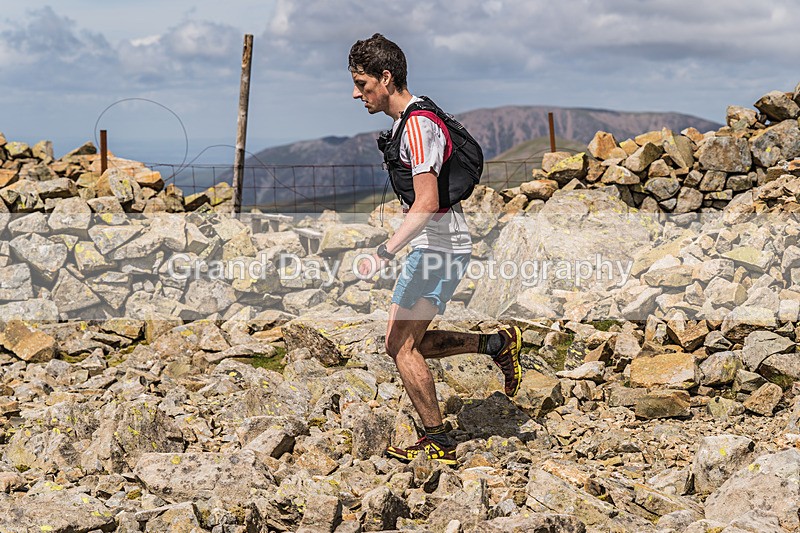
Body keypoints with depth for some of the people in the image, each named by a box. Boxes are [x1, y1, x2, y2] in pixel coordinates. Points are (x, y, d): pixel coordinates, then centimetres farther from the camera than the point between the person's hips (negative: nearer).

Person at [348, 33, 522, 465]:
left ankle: (438, 442, 4)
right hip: (432, 246, 10)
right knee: (402, 344, 11)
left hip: (440, 248, -10)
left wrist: (385, 253, -35)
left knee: (402, 346, -6)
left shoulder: (417, 125, -20)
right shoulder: (404, 119, 13)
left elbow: (426, 203, -29)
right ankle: (496, 344, 18)